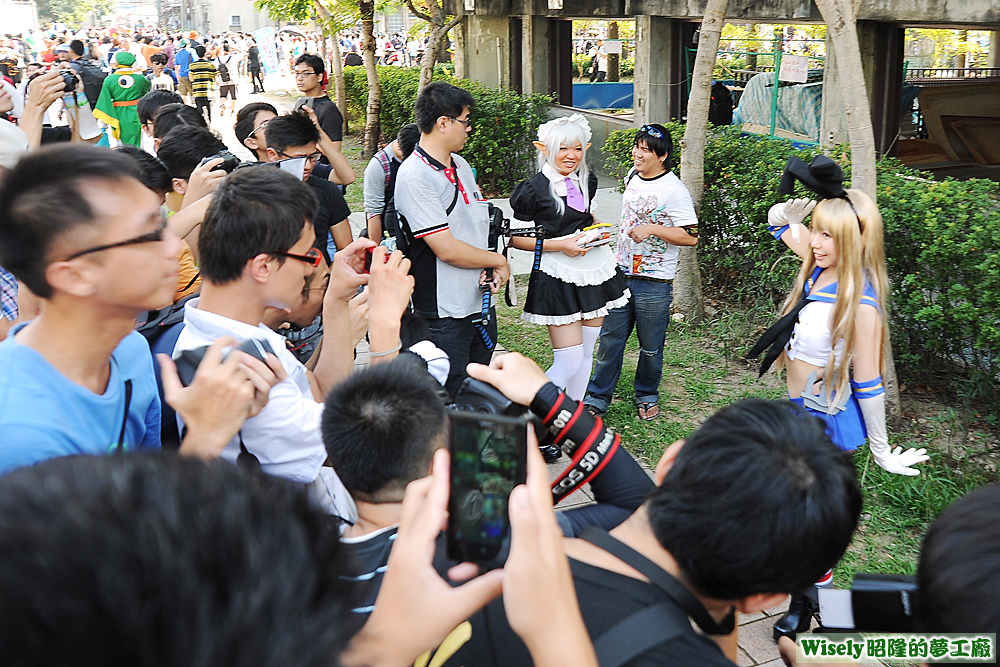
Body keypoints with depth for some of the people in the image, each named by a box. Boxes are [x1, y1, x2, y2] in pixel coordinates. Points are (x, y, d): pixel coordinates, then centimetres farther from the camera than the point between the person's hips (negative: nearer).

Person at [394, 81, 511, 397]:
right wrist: (498, 261, -8)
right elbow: (447, 249, -22)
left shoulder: (462, 165, 11)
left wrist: (490, 269, -5)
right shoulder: (415, 176, -17)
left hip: (481, 301, 8)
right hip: (444, 313, -8)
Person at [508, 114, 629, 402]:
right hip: (557, 277, -7)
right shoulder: (533, 190, -12)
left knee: (586, 352, 13)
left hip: (594, 269, 7)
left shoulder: (587, 181, 8)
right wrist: (559, 244, -17)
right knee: (569, 361, -10)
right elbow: (516, 238, -8)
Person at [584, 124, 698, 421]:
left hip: (654, 282, -6)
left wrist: (652, 229, -24)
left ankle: (647, 396, 30)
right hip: (622, 273, 6)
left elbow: (691, 236, -17)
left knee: (651, 347, 9)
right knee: (609, 338, 8)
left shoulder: (674, 190, -15)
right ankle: (597, 397, 19)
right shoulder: (633, 175, 8)